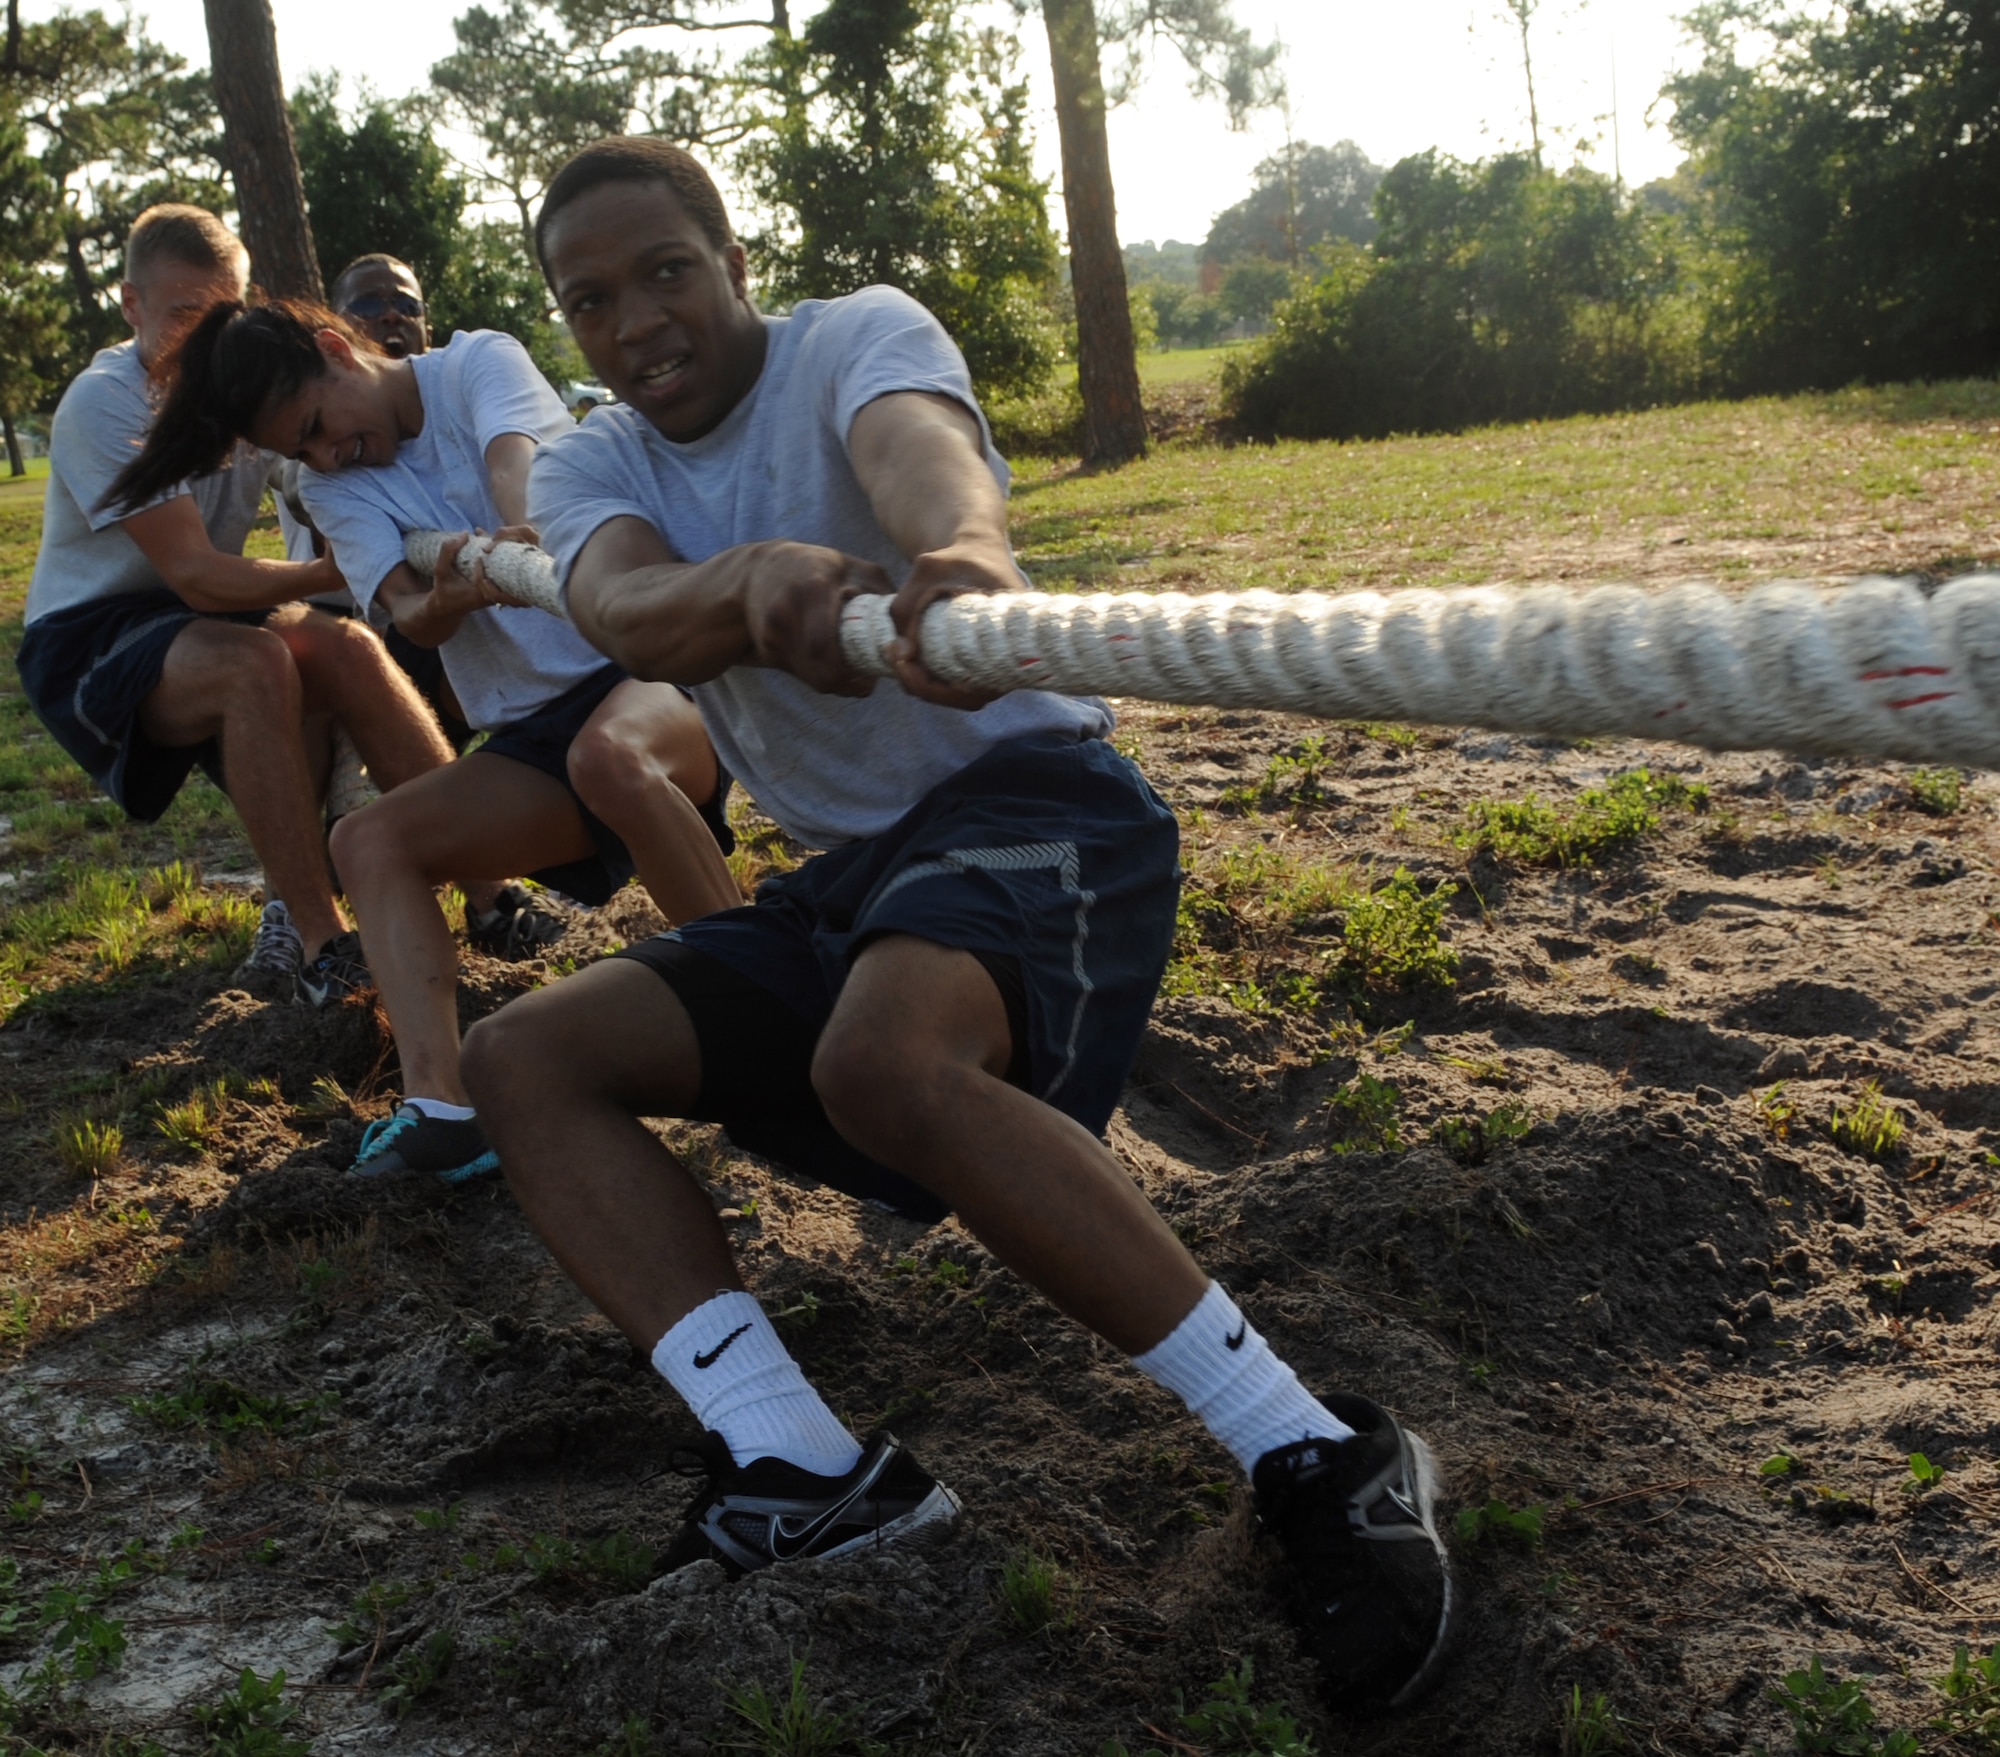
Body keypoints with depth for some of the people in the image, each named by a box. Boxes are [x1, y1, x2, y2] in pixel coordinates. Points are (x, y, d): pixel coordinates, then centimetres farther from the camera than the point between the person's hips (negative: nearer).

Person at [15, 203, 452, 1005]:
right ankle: (318, 945, -33)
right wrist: (337, 572, -34)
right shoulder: (104, 405, -18)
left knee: (347, 650, -24)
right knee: (254, 662, -35)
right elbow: (195, 576, -26)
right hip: (86, 640, -5)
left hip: (196, 615, 5)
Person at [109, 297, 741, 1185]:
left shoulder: (477, 361, -2)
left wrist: (516, 538, -49)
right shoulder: (333, 489, 9)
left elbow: (515, 463, -26)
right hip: (532, 734, 6)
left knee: (607, 753, -39)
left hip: (647, 666, -5)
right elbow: (410, 618, -9)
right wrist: (444, 601, -34)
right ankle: (441, 1106, -32)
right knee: (366, 838, -15)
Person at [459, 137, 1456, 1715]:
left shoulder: (858, 335, -5)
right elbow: (633, 619, -18)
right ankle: (806, 1475, -18)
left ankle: (1318, 1456, -28)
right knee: (521, 1060, -6)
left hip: (1032, 795, -6)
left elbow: (916, 445, -32)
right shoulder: (589, 470, 7)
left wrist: (965, 550, -57)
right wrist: (759, 576, -43)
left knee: (887, 1059, -36)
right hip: (842, 874, 7)